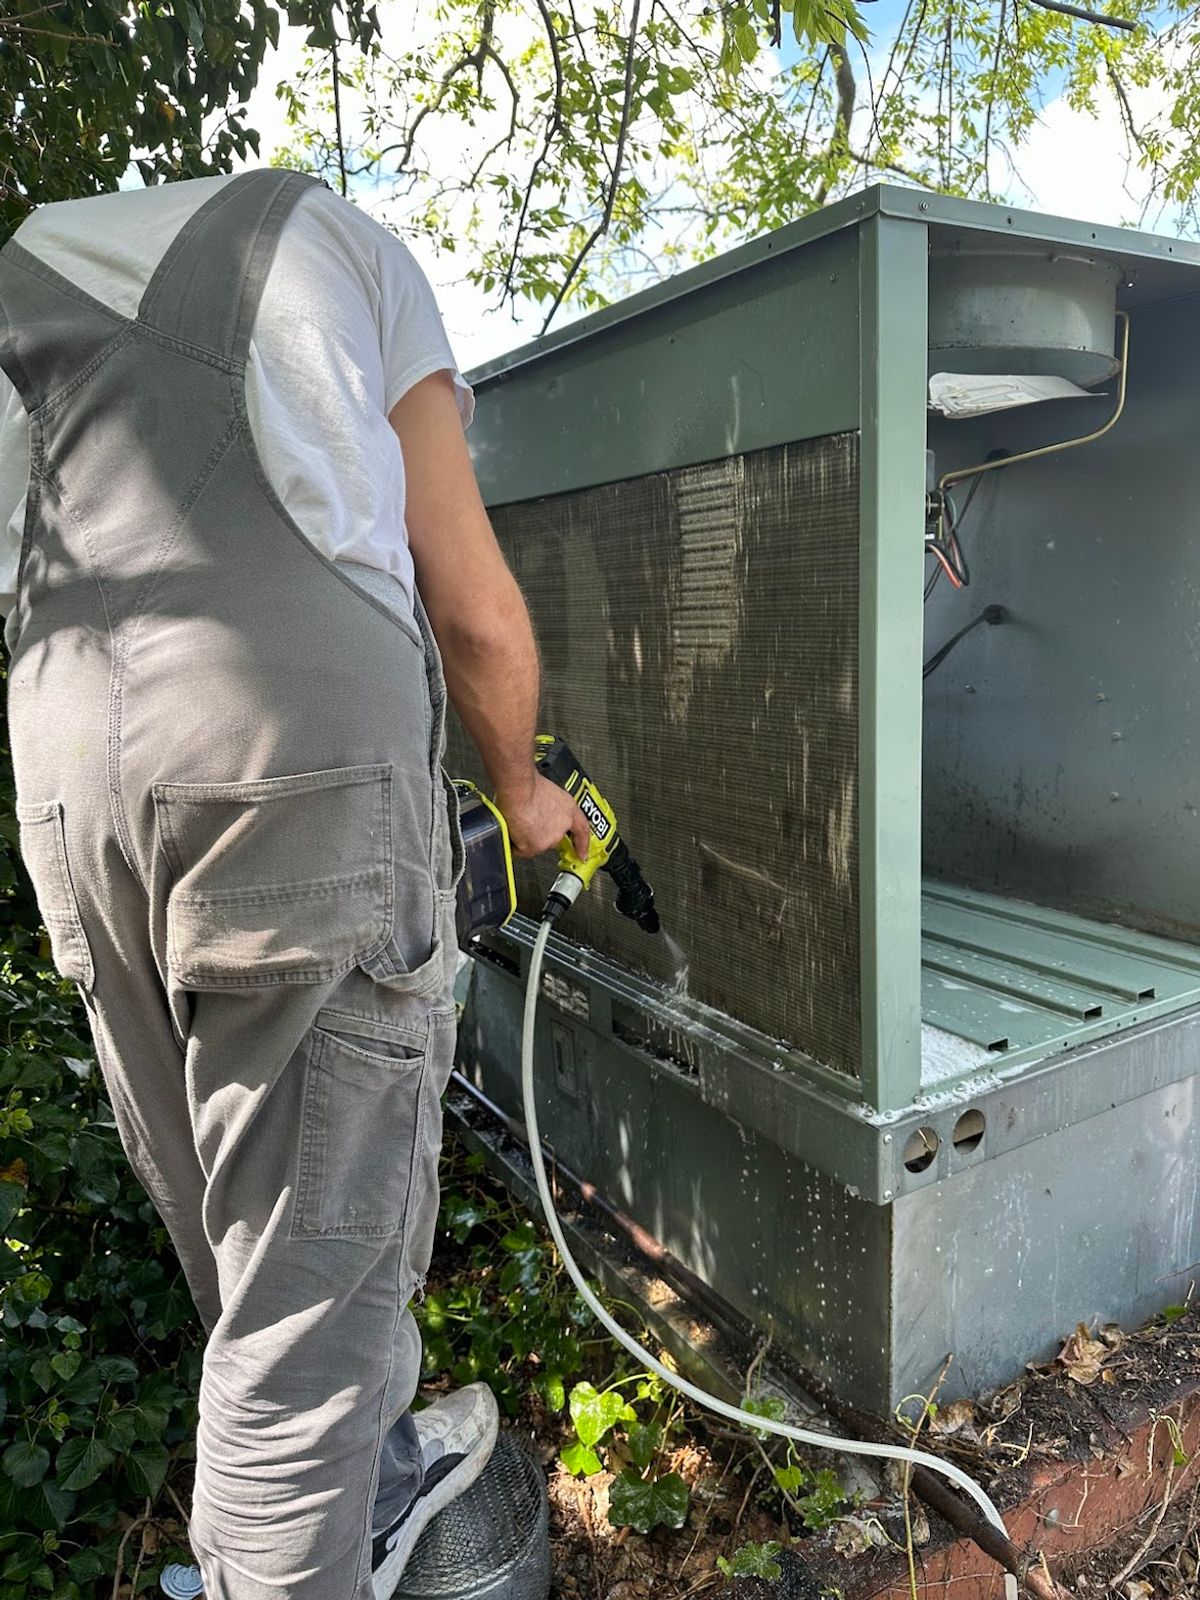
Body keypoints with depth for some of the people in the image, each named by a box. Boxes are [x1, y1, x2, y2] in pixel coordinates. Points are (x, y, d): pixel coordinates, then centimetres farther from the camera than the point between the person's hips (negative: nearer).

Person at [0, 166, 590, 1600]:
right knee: (317, 1255, 4)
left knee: (238, 1232, 19)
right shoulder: (350, 246, 17)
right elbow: (477, 614, 9)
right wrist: (523, 795, 24)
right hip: (310, 767, -5)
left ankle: (381, 1481, 41)